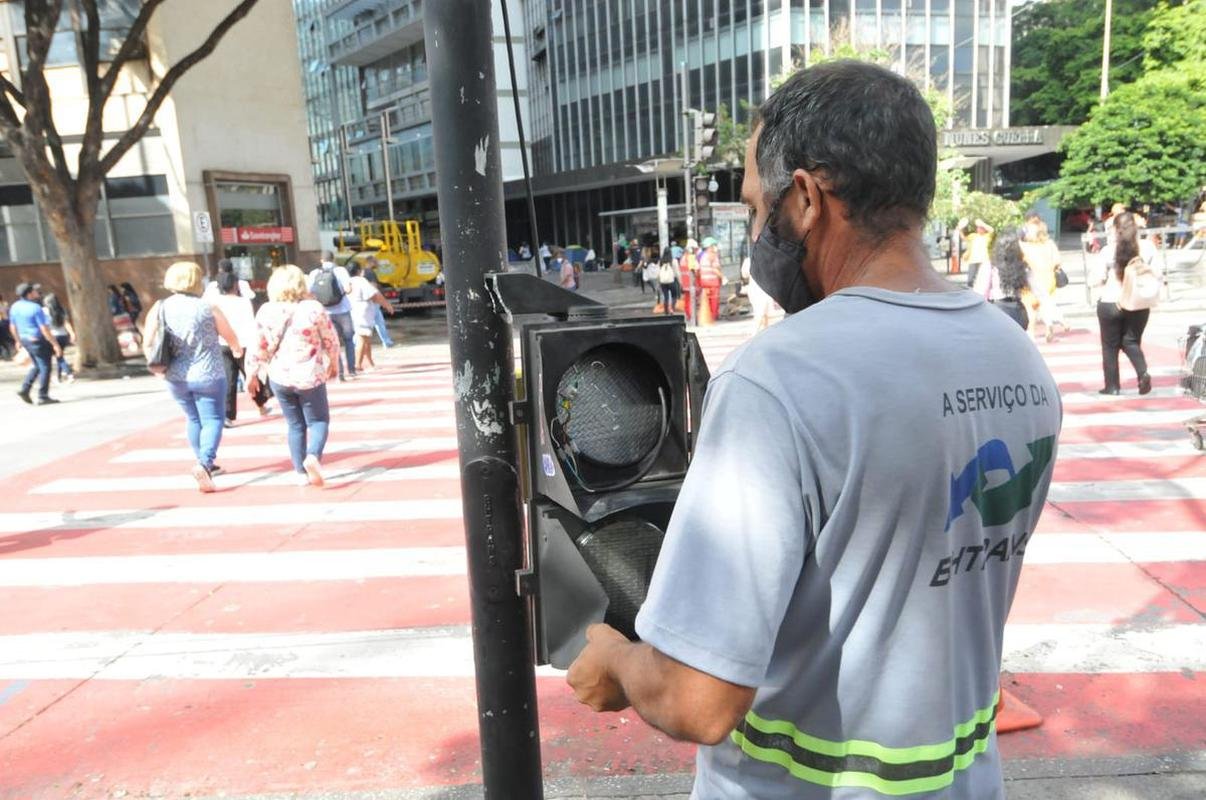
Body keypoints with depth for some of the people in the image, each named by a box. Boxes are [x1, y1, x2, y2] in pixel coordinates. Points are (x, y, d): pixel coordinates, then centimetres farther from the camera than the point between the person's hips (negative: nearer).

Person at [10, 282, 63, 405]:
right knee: (45, 368, 2)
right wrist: (55, 344, -17)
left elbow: (12, 327, 12)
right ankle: (43, 397, 5)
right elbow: (44, 329, -21)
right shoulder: (36, 308, -20)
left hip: (25, 340, 8)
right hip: (38, 341, -8)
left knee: (36, 366, 23)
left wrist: (18, 340, 26)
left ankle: (24, 389, 15)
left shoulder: (14, 307, 3)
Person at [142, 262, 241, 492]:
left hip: (175, 377, 4)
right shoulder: (207, 307, -9)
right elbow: (230, 336, 2)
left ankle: (205, 463, 33)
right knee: (212, 420, 2)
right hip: (208, 376, -4)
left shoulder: (159, 308, -2)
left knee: (193, 419, 21)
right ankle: (204, 463, -19)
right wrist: (237, 349, 24)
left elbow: (148, 343, -1)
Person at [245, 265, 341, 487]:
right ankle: (313, 456, -16)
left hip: (280, 377, 3)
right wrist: (334, 365, 16)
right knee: (319, 420, 11)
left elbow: (259, 347, 0)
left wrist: (252, 374, 13)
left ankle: (301, 473, 17)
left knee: (295, 425, 15)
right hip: (310, 376, -3)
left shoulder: (266, 311, -3)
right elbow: (331, 340, -1)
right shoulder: (314, 308, -8)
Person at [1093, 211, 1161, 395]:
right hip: (1139, 304, 3)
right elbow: (1157, 275, 0)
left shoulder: (1108, 251, -11)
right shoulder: (1148, 247, -2)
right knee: (1131, 341, 17)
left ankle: (1112, 386, 13)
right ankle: (1143, 373, -7)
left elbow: (1098, 280, -9)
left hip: (1111, 303, -3)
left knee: (1110, 345, 9)